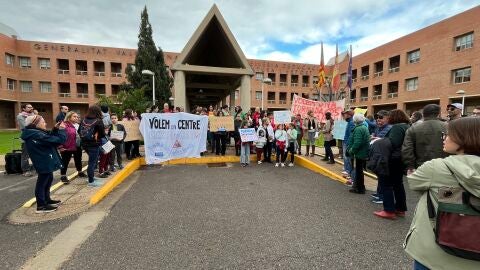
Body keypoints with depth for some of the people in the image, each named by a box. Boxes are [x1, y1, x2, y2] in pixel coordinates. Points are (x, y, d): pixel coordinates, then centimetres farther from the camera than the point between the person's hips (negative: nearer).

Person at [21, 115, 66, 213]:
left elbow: (49, 138, 14)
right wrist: (61, 129, -15)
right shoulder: (37, 135, -25)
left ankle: (47, 199, 38)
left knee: (48, 179, 23)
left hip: (45, 162, 10)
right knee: (42, 182, 0)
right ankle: (41, 206, 12)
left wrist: (55, 129, 2)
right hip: (44, 163, -10)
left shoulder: (35, 133, 6)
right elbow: (59, 140, -29)